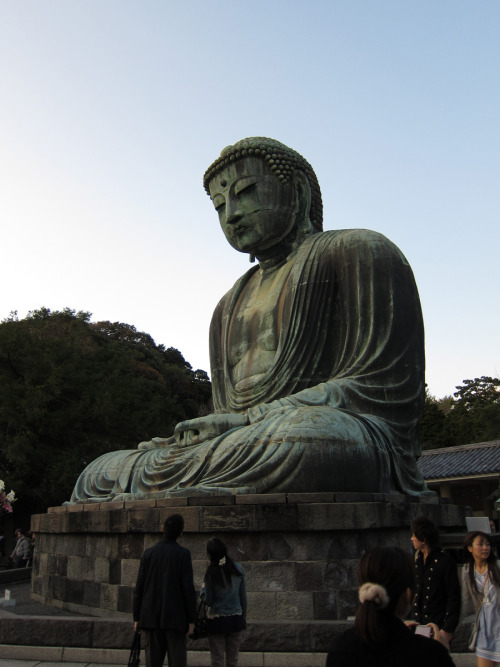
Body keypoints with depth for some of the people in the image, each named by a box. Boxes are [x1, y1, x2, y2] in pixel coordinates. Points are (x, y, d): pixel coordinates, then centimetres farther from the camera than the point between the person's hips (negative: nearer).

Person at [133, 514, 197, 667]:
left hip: (150, 618, 3)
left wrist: (137, 617, 11)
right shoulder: (183, 554, -6)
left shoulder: (148, 553, 3)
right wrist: (191, 619, -2)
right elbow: (188, 588, -8)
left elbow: (139, 587, 4)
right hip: (175, 618, -3)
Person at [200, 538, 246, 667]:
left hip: (217, 620, -3)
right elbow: (243, 597, 4)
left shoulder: (211, 573, -11)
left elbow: (209, 601, -7)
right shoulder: (238, 569, -2)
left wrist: (202, 590, 12)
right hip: (236, 619, 3)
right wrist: (243, 618, 13)